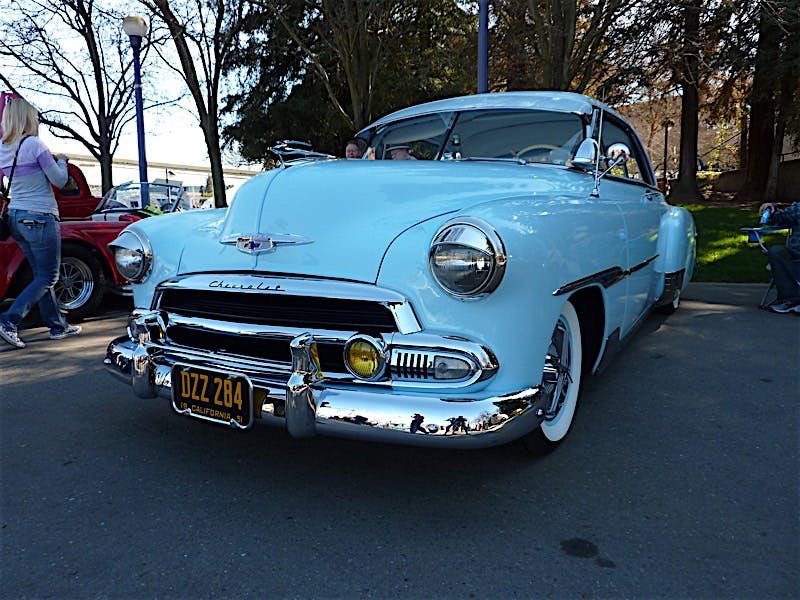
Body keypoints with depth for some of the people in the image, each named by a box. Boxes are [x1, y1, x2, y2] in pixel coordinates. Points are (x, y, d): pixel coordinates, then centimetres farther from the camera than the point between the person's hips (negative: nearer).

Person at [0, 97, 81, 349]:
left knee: (42, 275, 14)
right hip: (40, 217, -8)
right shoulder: (34, 144, -13)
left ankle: (58, 326, 21)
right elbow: (59, 180, -9)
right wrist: (61, 161, 9)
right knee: (48, 278, 1)